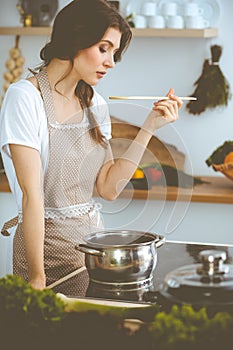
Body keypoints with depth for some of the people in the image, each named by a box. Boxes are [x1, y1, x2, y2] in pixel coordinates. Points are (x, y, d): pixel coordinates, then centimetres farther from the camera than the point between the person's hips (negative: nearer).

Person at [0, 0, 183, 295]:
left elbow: (109, 188, 1)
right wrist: (37, 277, -21)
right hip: (47, 245, -6)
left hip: (93, 239, 6)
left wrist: (149, 127, -3)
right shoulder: (25, 97, -13)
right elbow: (32, 195, -19)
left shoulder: (95, 104, 7)